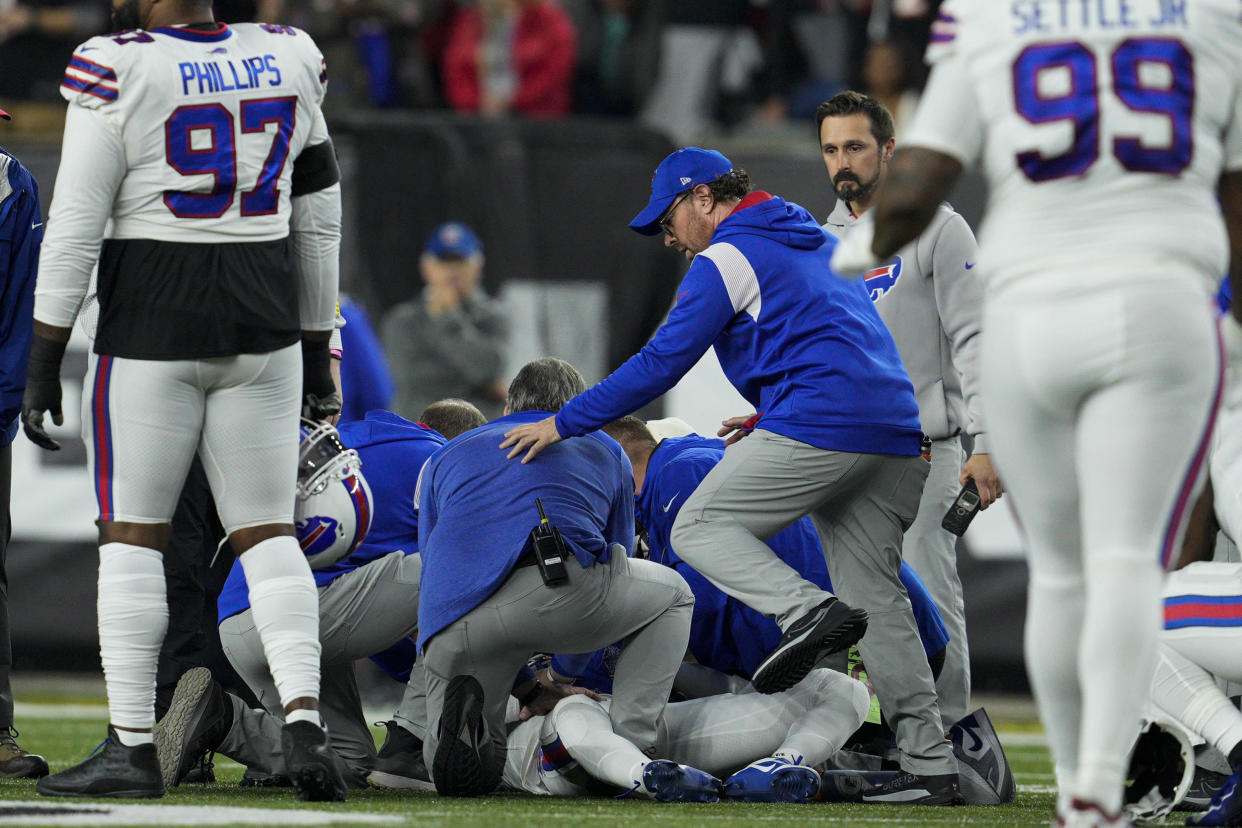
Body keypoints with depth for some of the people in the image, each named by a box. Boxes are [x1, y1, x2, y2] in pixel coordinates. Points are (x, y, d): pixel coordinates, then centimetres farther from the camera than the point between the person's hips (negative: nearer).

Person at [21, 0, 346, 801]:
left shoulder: (119, 69, -11)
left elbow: (75, 225, -10)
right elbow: (318, 224, 12)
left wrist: (43, 363, -4)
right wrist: (317, 352, 21)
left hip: (151, 323, -4)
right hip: (264, 331, 4)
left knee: (132, 534, 4)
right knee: (267, 533, 9)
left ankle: (132, 744, 3)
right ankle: (304, 720, -7)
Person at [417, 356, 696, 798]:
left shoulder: (446, 457, 36)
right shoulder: (604, 450, 31)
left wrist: (529, 683, 43)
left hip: (449, 629, 2)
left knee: (456, 774, 23)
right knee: (672, 595, 30)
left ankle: (462, 709, -14)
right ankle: (630, 747, 11)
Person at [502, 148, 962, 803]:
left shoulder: (725, 258, 2)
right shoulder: (820, 243, 28)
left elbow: (661, 363, -4)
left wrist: (563, 423, -2)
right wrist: (770, 419, 30)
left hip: (817, 426, -8)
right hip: (896, 434, 8)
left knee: (699, 528, -1)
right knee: (877, 599, 8)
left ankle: (807, 609, -25)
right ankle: (929, 762, 1)